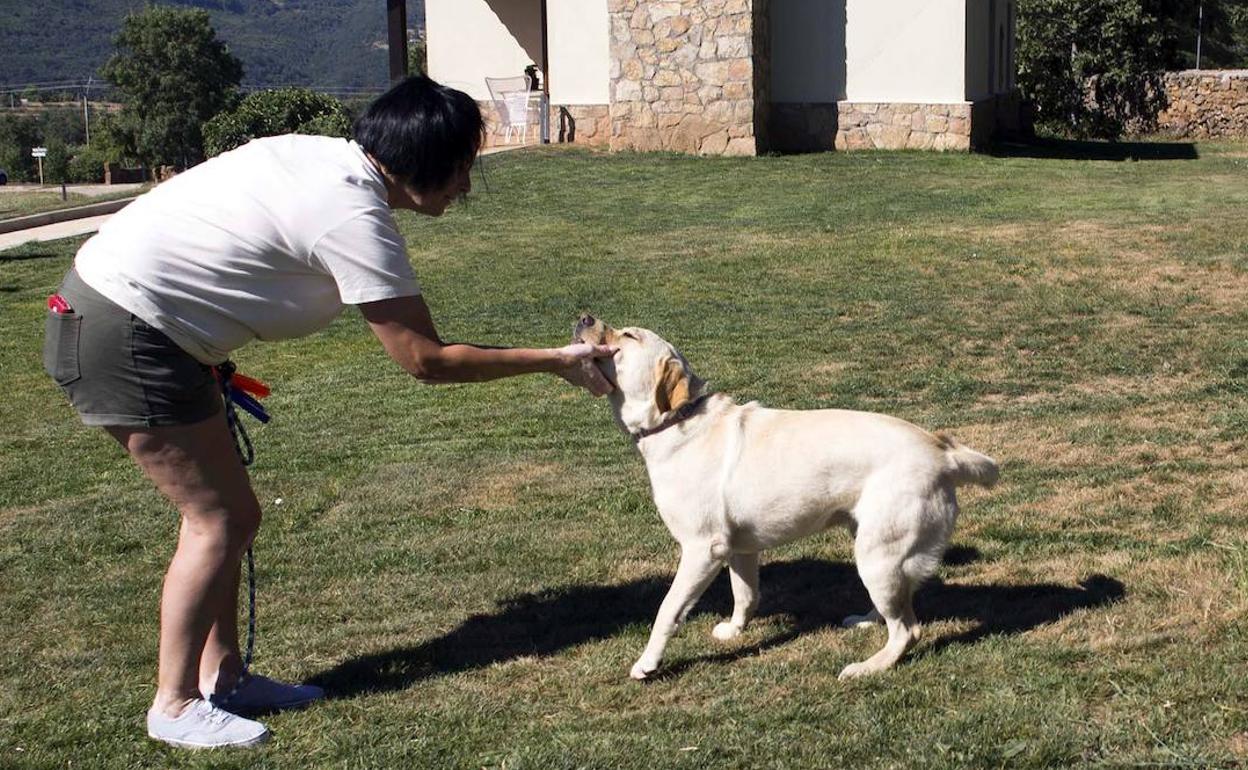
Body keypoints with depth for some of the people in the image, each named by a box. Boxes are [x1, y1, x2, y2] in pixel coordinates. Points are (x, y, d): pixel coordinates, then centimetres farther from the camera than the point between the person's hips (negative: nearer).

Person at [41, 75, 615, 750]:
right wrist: (554, 362, -10)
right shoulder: (354, 218, -20)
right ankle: (175, 705, 9)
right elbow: (425, 360, -17)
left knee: (226, 510, 14)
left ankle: (221, 675, 23)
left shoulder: (324, 156, 7)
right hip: (122, 334, -10)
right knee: (219, 519, -2)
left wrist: (210, 361, 15)